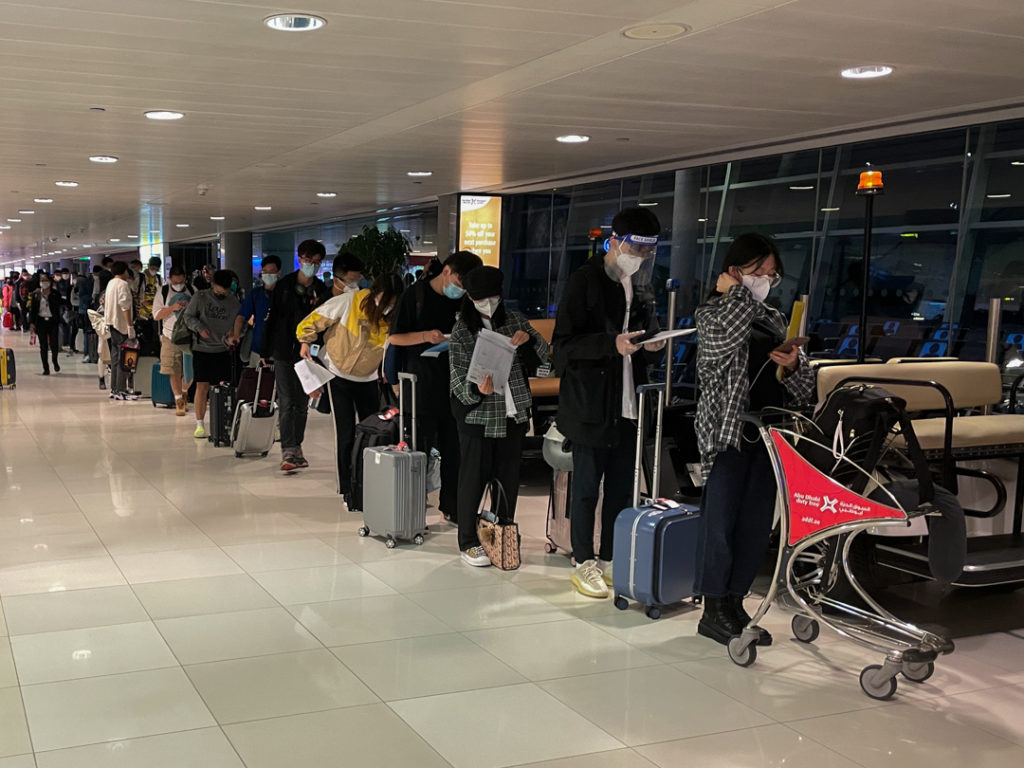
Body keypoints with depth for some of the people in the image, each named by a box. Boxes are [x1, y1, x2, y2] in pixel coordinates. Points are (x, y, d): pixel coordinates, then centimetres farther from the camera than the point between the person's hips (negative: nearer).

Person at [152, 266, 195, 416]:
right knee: (174, 371, -5)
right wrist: (172, 308, -18)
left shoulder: (192, 291, 4)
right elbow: (156, 315, -3)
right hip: (170, 336, -1)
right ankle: (178, 401, 2)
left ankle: (184, 394, 32)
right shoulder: (163, 292, 0)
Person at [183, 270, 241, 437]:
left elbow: (238, 324, 10)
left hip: (223, 350, 2)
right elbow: (188, 316, 5)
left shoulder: (233, 301, 3)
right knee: (202, 386, -4)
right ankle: (199, 424, 6)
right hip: (202, 349, -1)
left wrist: (232, 337, -10)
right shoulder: (200, 298, -2)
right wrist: (200, 328, -13)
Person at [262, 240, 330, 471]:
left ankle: (296, 448, 20)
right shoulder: (284, 285, 0)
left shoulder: (322, 291, 4)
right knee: (286, 402, -7)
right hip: (284, 352, -2)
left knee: (302, 403, 9)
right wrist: (266, 351, 0)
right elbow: (271, 318, 2)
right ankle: (288, 451, -9)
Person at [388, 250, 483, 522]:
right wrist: (425, 336, -18)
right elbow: (394, 337, -2)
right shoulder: (416, 295, -3)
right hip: (421, 386, -4)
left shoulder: (462, 301, 10)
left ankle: (451, 507, 19)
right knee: (419, 451, 1)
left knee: (453, 451, 7)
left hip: (453, 387, 4)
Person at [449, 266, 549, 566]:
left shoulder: (514, 320, 5)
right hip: (477, 416, -4)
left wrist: (528, 338, -13)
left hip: (513, 414, 4)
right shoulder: (461, 331, -6)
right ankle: (469, 543, 15)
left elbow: (543, 355, 8)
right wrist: (477, 390, -31)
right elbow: (458, 381, -9)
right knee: (473, 479, 2)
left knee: (508, 479, 11)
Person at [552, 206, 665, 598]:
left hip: (628, 402, 7)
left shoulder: (641, 285, 13)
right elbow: (564, 344, -13)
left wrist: (652, 340, 2)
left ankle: (610, 560, 24)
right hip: (591, 404, -7)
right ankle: (584, 564, 14)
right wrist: (612, 344, -27)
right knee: (587, 486, 3)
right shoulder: (585, 280, -9)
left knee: (622, 488, 12)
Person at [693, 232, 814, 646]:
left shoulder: (775, 320, 16)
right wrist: (736, 290, -9)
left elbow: (805, 388, 15)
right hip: (728, 432, -6)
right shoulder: (713, 313, 0)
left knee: (757, 526, 8)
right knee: (720, 523, -2)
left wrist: (793, 366, -8)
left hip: (767, 435, 6)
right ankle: (713, 611, 8)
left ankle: (734, 604, 20)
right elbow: (725, 336, -27)